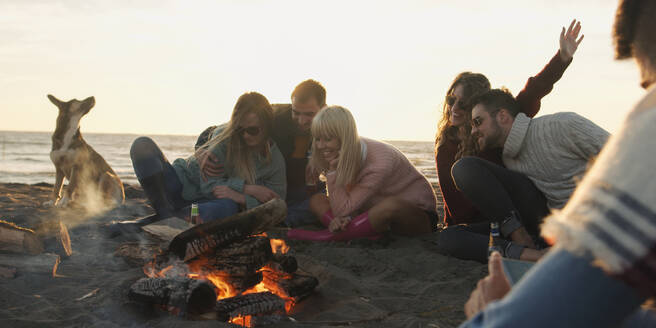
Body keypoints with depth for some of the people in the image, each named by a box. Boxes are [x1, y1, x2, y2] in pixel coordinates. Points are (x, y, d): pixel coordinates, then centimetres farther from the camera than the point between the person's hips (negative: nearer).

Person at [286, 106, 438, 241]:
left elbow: (343, 209, -26)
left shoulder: (380, 162, -29)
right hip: (379, 214, 7)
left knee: (391, 204, -43)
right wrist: (341, 219, -32)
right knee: (317, 200, -6)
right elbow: (339, 207, -9)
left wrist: (333, 170, -29)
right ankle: (368, 234, -27)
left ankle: (325, 236, -27)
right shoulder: (340, 156, -8)